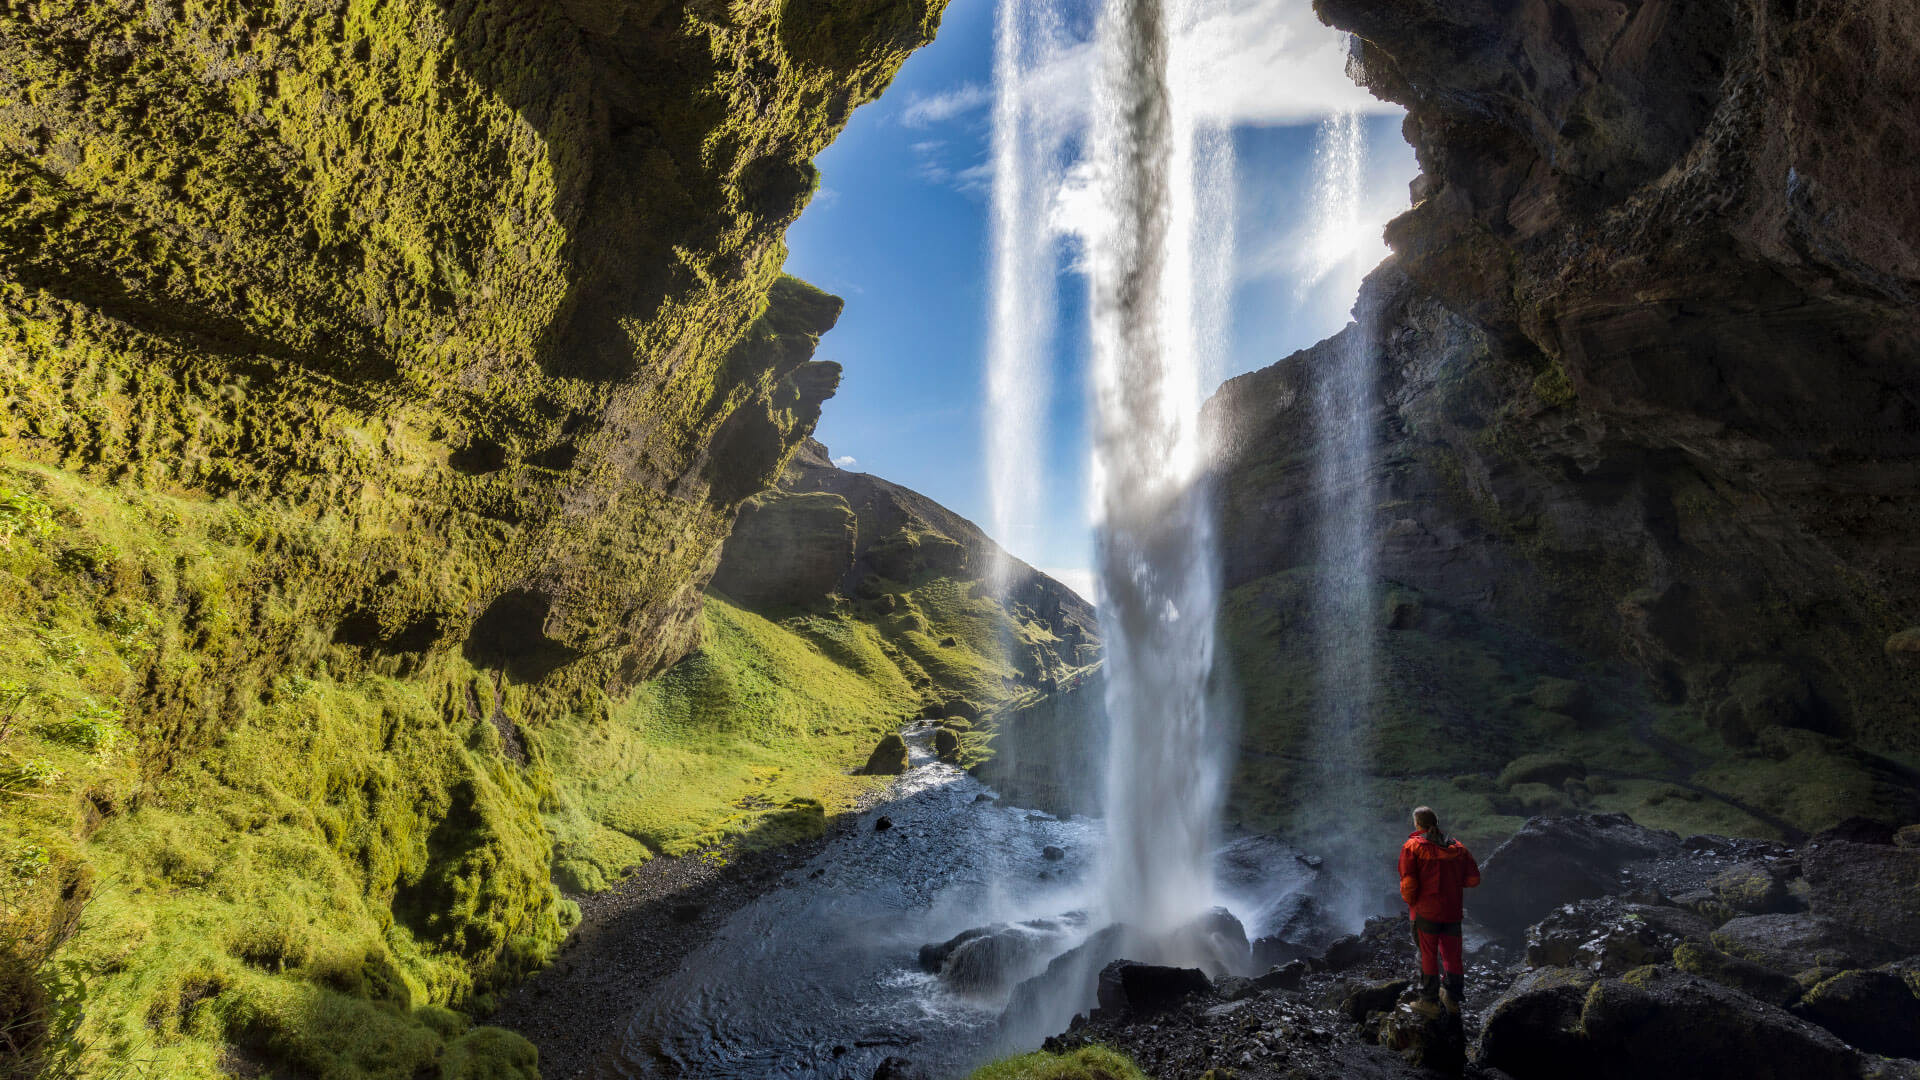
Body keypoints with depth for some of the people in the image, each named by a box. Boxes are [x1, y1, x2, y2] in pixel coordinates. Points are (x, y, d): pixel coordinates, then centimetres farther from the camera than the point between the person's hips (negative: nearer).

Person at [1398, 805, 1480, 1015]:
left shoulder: (1412, 847, -8)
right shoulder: (1457, 848, 5)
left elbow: (1408, 883, -14)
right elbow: (1473, 878, 4)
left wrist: (1410, 903, 3)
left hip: (1426, 911, -4)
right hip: (1453, 911, 4)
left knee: (1428, 955, 6)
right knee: (1452, 956, 14)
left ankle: (1430, 1002, 11)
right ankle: (1454, 1001, 21)